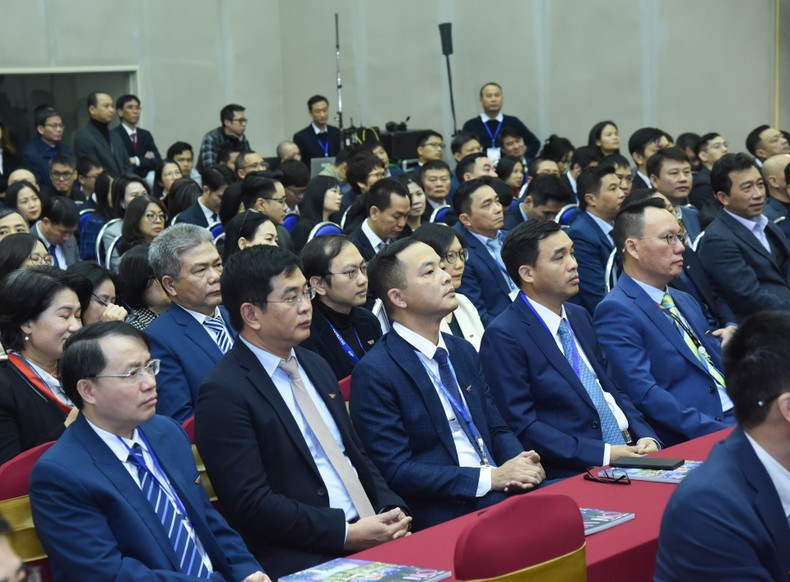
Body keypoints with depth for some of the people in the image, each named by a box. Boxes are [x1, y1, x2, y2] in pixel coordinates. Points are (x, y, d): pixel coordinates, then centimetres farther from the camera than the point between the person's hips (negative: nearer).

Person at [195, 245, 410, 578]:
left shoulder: (315, 366, 15)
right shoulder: (224, 393, -9)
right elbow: (251, 504, -14)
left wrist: (390, 511, 2)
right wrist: (346, 532, -16)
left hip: (369, 532, 7)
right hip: (304, 559, -7)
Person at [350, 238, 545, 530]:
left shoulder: (462, 351, 15)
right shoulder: (374, 373, -8)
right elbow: (395, 470, -12)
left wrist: (519, 465, -2)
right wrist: (490, 478, -16)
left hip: (503, 494, 7)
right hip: (445, 514, -7)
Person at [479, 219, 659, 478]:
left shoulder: (579, 318, 17)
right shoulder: (503, 337, -8)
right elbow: (522, 426, -14)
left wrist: (646, 437, 2)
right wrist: (604, 454, -17)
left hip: (627, 454, 8)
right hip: (571, 474, -7)